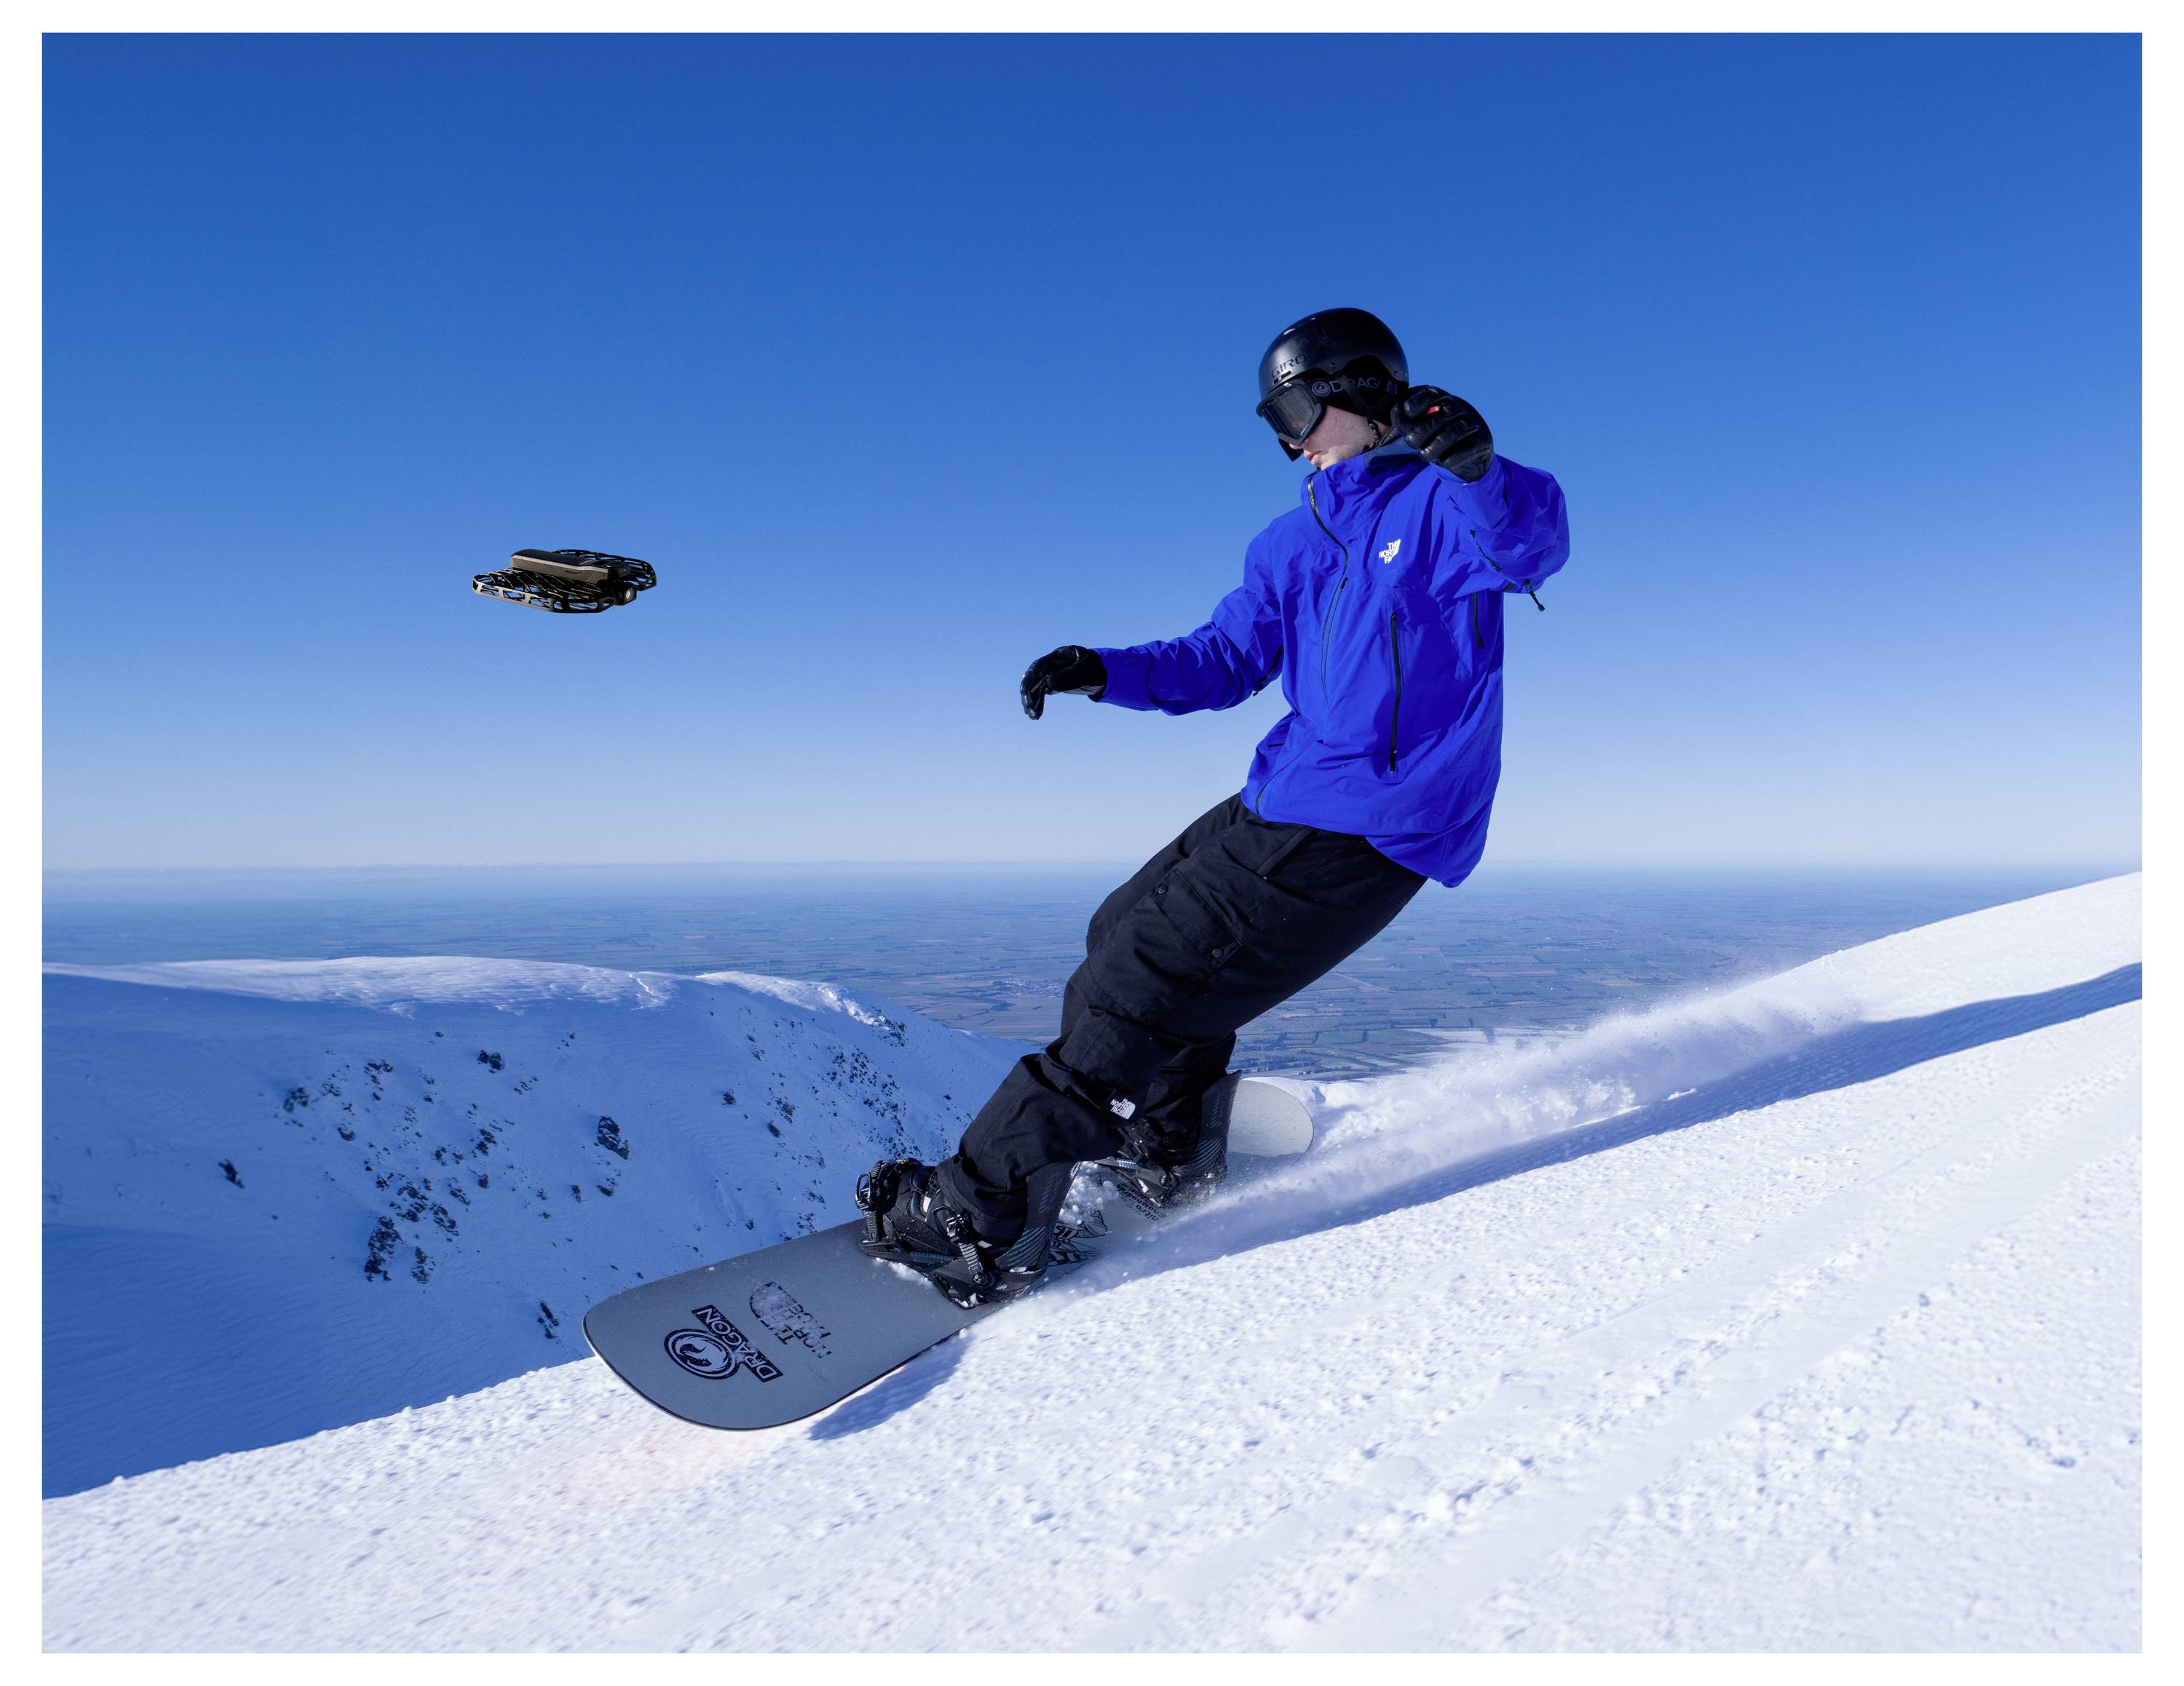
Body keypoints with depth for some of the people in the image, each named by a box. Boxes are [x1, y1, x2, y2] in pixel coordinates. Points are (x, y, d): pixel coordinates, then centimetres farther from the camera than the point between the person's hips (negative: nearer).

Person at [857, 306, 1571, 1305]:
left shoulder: (1441, 504, -4)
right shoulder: (1291, 546, 17)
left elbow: (1534, 543, -24)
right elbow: (1222, 661, 15)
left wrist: (1476, 467, -45)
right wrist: (1107, 673, -1)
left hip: (1360, 837, -9)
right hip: (1280, 808, 9)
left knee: (1140, 988, -12)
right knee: (1125, 931, 16)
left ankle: (974, 1221, -6)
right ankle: (1171, 1153, 31)